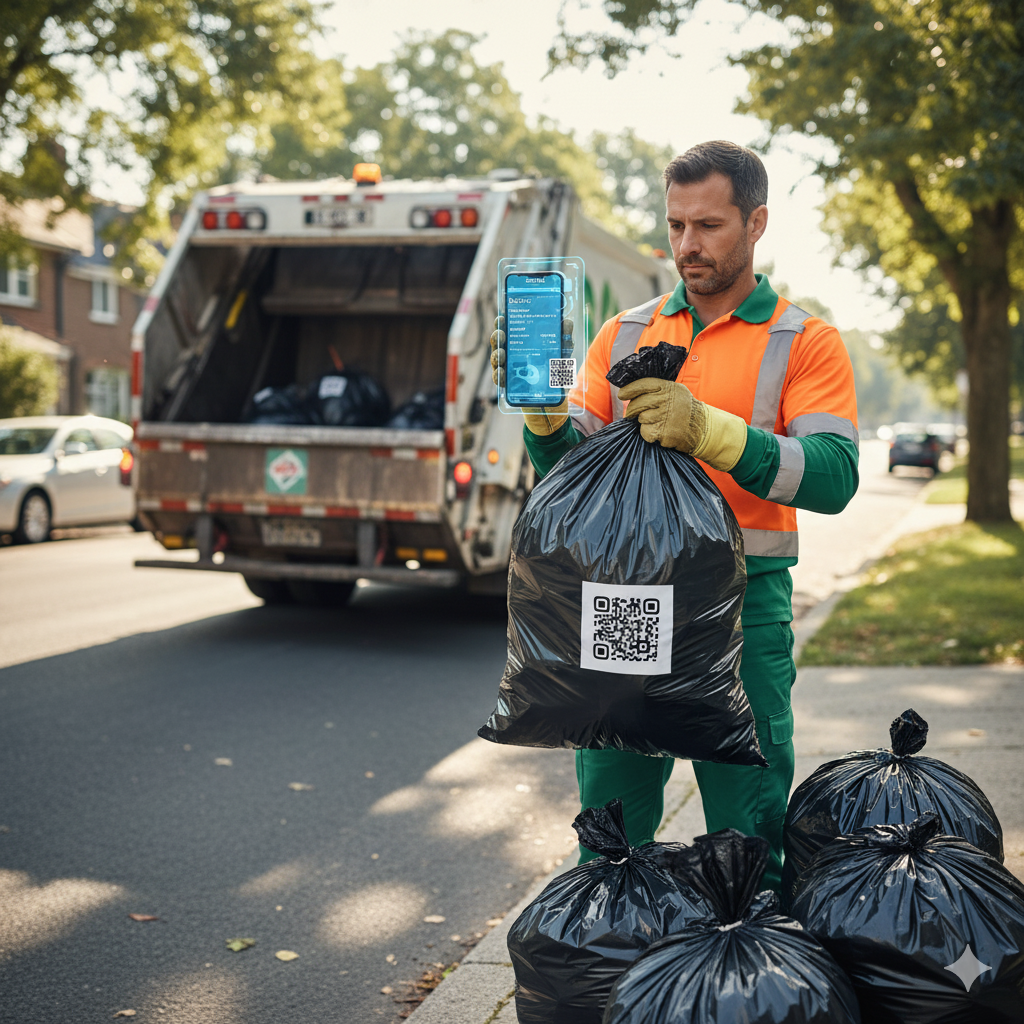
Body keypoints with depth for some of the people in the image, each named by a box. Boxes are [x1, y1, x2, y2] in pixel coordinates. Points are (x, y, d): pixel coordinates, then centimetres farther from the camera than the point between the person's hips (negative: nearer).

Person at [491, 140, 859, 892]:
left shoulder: (805, 343, 2)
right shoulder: (625, 335, 13)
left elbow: (834, 475, -13)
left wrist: (706, 429, -24)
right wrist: (544, 410, -12)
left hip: (742, 604, -3)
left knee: (747, 826, 4)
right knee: (610, 816, 11)